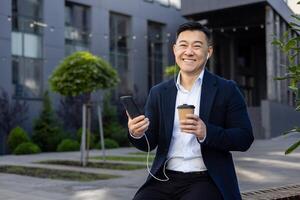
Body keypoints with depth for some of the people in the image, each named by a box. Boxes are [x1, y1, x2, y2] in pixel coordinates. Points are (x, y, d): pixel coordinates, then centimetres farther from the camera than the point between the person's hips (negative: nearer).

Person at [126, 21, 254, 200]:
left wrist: (207, 133, -19)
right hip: (164, 179, 3)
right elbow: (149, 143, 10)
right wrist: (137, 134, -13)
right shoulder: (158, 93, 11)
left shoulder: (227, 90, 2)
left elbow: (245, 139, -3)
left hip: (207, 180, -2)